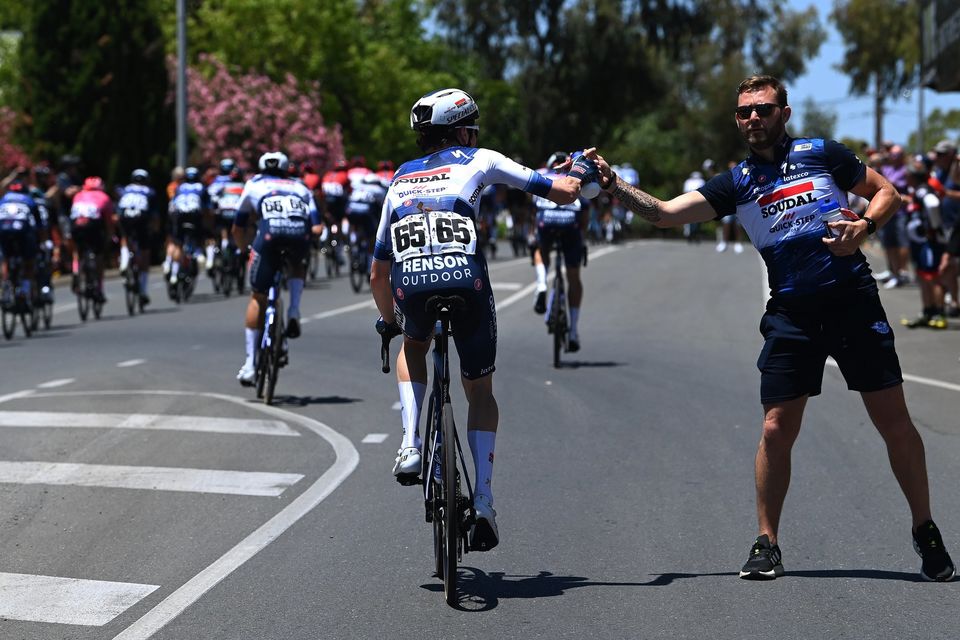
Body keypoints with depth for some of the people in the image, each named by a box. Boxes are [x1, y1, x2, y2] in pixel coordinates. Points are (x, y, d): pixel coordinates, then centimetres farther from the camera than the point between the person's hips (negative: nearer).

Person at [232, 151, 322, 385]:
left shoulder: (253, 185, 33)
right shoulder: (301, 188, 34)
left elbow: (237, 230, 32)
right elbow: (317, 228, 21)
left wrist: (246, 250, 49)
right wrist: (306, 246, 40)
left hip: (269, 234, -1)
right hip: (300, 234, 1)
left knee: (258, 297, 12)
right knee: (298, 265, 37)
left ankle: (250, 363, 10)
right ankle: (293, 314, 14)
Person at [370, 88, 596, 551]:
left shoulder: (399, 182, 28)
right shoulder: (478, 160, 18)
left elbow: (378, 275, 31)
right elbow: (563, 191, 18)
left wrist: (389, 323, 47)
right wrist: (581, 170, 40)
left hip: (411, 287, 2)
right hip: (466, 281, -2)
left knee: (413, 347, 37)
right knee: (480, 392, 18)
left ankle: (410, 445, 17)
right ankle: (483, 501, 6)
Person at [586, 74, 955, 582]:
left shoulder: (821, 153, 5)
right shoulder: (737, 182, 8)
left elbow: (887, 192, 11)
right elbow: (663, 212, 0)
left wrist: (864, 226, -9)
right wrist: (613, 185, -14)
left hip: (853, 299, -1)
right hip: (791, 312, 1)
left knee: (893, 419, 1)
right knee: (776, 429, -3)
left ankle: (926, 533, 15)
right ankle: (766, 544, 12)